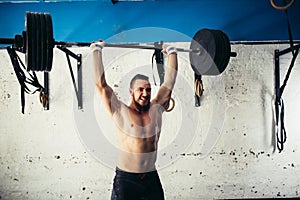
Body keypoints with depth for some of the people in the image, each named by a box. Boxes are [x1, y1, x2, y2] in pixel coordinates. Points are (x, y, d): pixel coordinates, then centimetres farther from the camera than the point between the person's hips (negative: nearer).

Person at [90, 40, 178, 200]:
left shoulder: (156, 109, 4)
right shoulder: (120, 112, -6)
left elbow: (169, 81, 10)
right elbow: (101, 83, -9)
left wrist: (172, 52, 16)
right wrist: (97, 50, -3)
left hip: (151, 178, 4)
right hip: (126, 179, -3)